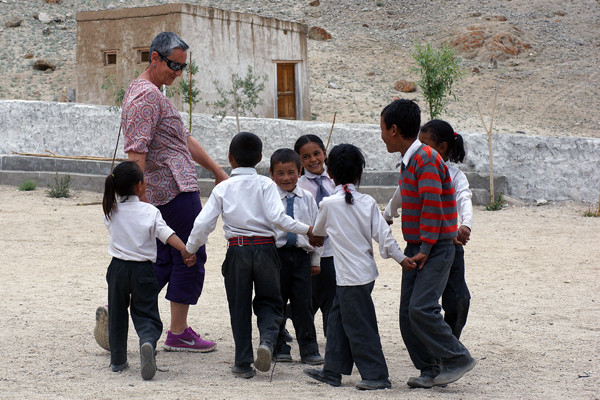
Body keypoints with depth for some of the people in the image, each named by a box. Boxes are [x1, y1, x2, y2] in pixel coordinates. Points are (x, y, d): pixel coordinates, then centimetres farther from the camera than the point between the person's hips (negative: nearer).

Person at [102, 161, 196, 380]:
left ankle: (117, 360, 21)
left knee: (117, 315, 16)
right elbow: (165, 233, -17)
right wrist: (184, 249, -23)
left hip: (118, 268, 2)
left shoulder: (111, 212, 2)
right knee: (146, 315, 1)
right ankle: (148, 342, -31)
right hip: (143, 271, -2)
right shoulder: (150, 212, -6)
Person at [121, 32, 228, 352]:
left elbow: (185, 139, 25)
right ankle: (179, 334, 6)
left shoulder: (152, 93, 20)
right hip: (176, 190, -10)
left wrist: (218, 171, 26)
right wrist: (140, 199, -27)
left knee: (162, 261, 13)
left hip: (160, 193, 10)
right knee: (190, 257, 0)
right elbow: (136, 151, -22)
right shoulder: (147, 95, -14)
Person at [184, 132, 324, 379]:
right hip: (265, 248, 0)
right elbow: (277, 217, -15)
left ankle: (243, 363, 10)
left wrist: (190, 250, 13)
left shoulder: (222, 188, 3)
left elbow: (203, 223, -2)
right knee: (268, 301, 13)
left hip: (237, 250, 1)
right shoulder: (266, 184, -1)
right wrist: (307, 231, -6)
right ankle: (267, 340, -16)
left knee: (239, 307, 10)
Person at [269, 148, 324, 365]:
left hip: (301, 254, 2)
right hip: (276, 253, -2)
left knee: (303, 302, 0)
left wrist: (315, 259, 11)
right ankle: (279, 347, 17)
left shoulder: (307, 198, 7)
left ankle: (309, 349, 7)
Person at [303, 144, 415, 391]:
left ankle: (376, 375, 1)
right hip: (365, 271, 6)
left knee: (359, 326, -1)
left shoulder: (328, 204, -10)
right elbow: (383, 234, -5)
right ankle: (332, 371, 21)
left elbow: (318, 231, 7)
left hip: (351, 276, -6)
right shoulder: (368, 202, -1)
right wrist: (400, 257, 0)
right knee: (337, 319, 15)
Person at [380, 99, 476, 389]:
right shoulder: (407, 162, 16)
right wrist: (414, 247, 15)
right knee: (407, 313, 5)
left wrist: (426, 248, -20)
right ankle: (431, 370, 12)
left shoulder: (426, 159, -15)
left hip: (435, 249, -9)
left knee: (421, 309, -18)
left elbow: (432, 205, -20)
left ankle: (458, 359, -6)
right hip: (415, 249, 9)